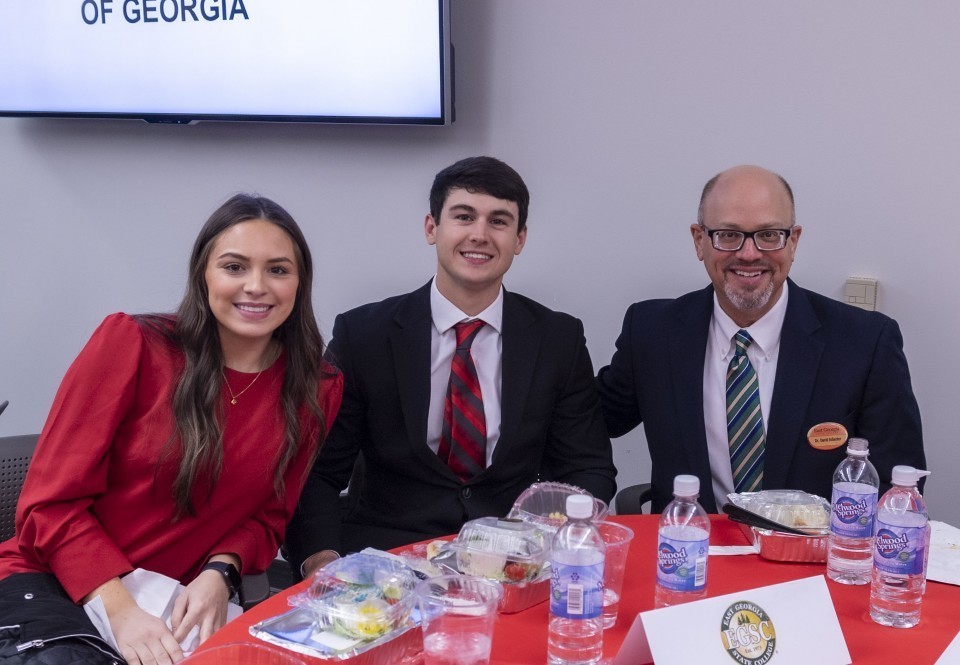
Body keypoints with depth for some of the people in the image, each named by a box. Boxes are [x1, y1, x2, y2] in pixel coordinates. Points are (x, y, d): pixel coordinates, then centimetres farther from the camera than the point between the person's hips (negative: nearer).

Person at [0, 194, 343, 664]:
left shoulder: (316, 391, 0)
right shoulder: (131, 344, -10)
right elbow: (52, 502, -10)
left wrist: (220, 573, -12)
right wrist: (119, 608, -22)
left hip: (184, 608, 3)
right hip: (56, 586, -3)